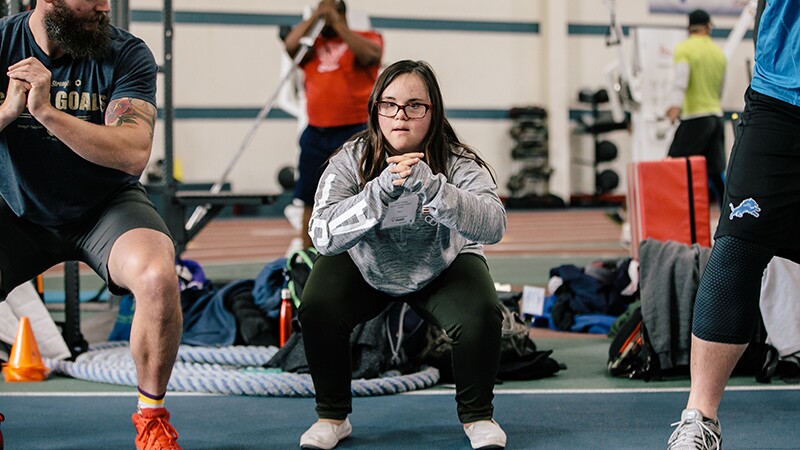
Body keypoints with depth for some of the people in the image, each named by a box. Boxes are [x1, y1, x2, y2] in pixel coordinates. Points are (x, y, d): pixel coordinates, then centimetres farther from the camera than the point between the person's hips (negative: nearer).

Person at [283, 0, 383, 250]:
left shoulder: (366, 39, 4)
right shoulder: (313, 44, 14)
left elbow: (370, 55, -19)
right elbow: (290, 46, -5)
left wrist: (336, 23, -14)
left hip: (354, 134, -4)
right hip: (316, 134, 4)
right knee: (311, 200, 8)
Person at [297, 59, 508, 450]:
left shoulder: (458, 163, -23)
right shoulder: (350, 161, -21)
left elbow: (493, 226, -39)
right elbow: (323, 235, -33)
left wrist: (430, 186, -53)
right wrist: (380, 191, -46)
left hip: (443, 267, 0)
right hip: (365, 269, 1)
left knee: (481, 315, -27)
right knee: (316, 310, -24)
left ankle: (477, 416, 1)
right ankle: (332, 416, 0)